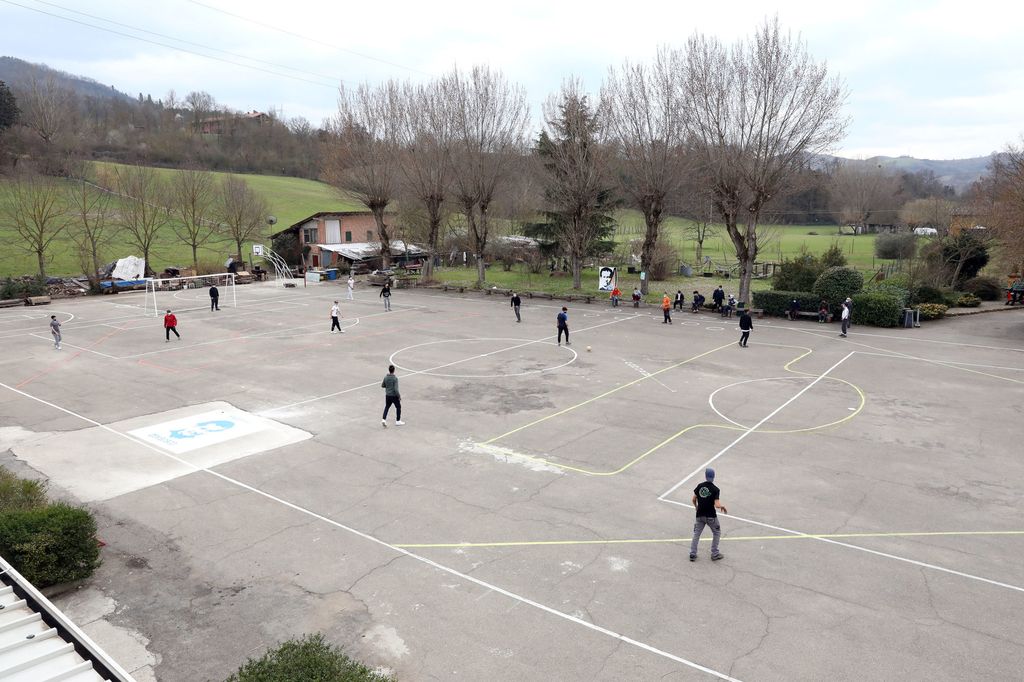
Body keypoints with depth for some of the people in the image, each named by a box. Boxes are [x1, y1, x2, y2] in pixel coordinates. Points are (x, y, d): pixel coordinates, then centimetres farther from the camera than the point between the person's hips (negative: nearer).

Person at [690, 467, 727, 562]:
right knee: (717, 533, 17)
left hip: (700, 515, 3)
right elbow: (717, 505, -21)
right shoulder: (715, 489, -15)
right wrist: (723, 506, 1)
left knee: (696, 534, 13)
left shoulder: (700, 486, -3)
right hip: (711, 516, -3)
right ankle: (714, 554, 19)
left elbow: (694, 499, 3)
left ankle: (692, 554, 13)